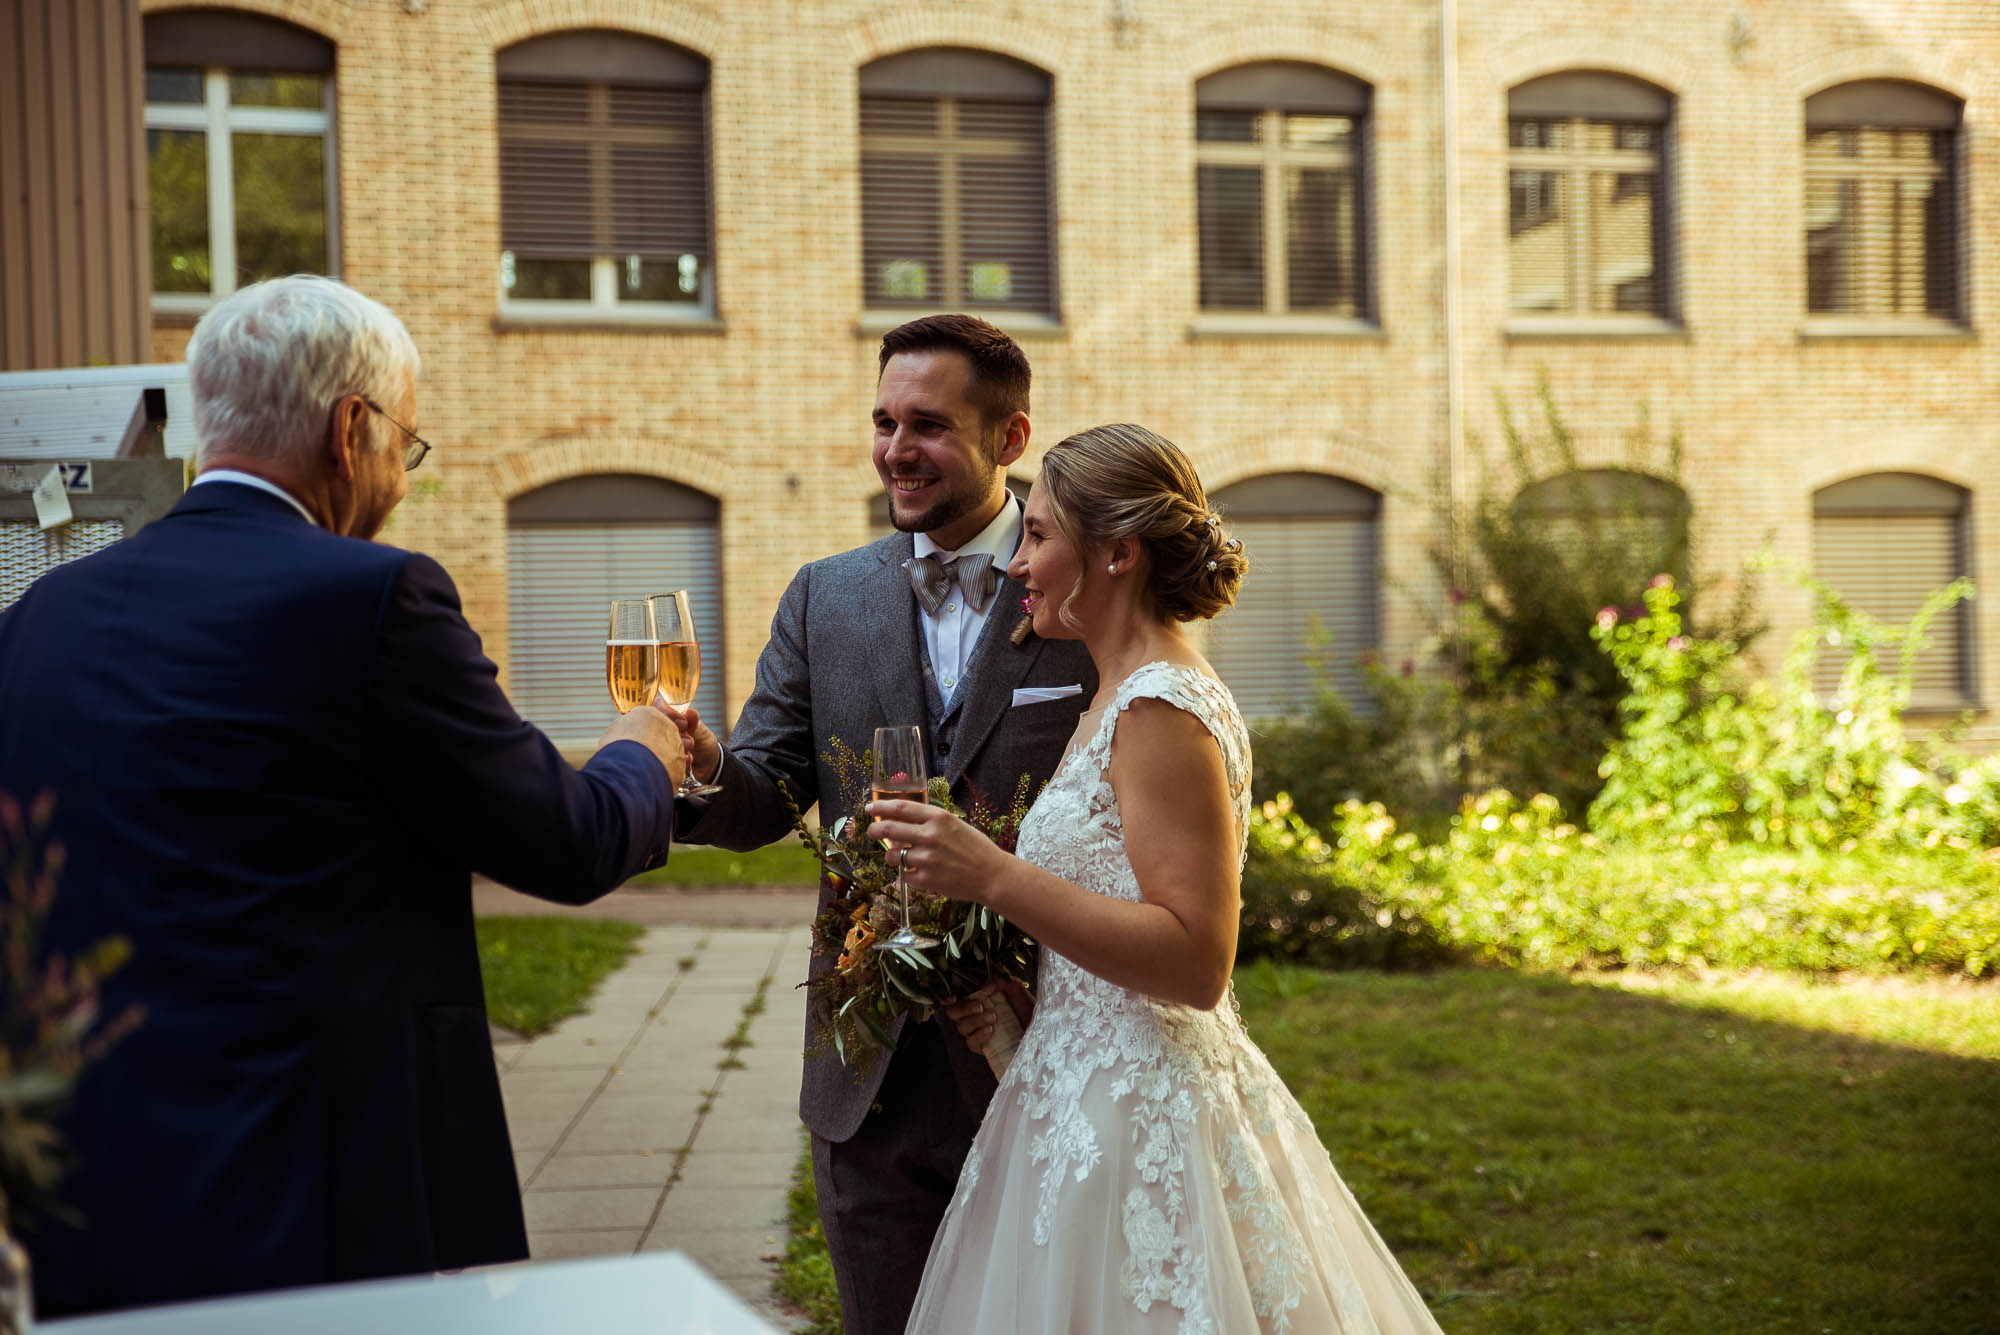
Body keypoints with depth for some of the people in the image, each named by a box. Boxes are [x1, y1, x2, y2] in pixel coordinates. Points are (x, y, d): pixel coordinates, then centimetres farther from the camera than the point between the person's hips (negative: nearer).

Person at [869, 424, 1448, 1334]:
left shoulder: (1160, 710, -18)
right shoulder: (1125, 696, 12)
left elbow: (1196, 965, -23)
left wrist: (991, 874, -25)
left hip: (1133, 1120, -9)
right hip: (1098, 1099, 9)